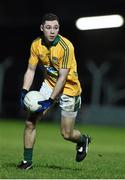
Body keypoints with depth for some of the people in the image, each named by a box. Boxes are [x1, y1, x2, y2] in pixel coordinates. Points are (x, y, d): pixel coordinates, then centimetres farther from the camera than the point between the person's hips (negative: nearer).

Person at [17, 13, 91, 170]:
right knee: (30, 121, -9)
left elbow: (62, 78, -24)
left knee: (66, 134, -1)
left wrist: (50, 101, -27)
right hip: (49, 84, 5)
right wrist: (24, 91, -14)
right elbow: (31, 70, 0)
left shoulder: (66, 46, -25)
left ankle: (83, 140, 34)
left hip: (69, 88, -4)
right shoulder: (36, 45, -9)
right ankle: (27, 161, 4)